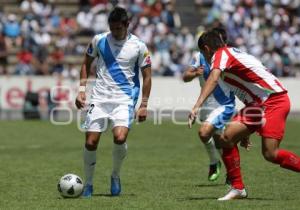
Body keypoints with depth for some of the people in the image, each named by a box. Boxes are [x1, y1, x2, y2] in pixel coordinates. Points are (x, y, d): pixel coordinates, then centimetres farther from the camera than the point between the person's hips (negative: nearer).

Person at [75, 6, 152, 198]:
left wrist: (144, 105, -2)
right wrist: (82, 89, 6)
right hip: (99, 97, 2)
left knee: (120, 138, -23)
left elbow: (147, 76, 3)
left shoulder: (138, 46, -3)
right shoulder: (99, 40, 2)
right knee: (90, 142, -3)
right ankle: (88, 184, 15)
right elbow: (87, 63, 16)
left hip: (124, 99, -2)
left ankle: (116, 176, 3)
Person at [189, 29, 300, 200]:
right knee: (227, 138, -2)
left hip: (274, 100, -9)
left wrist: (197, 106, -39)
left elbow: (214, 79, -27)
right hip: (257, 104, 9)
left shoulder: (221, 54, -6)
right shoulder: (233, 53, 22)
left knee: (270, 154, -19)